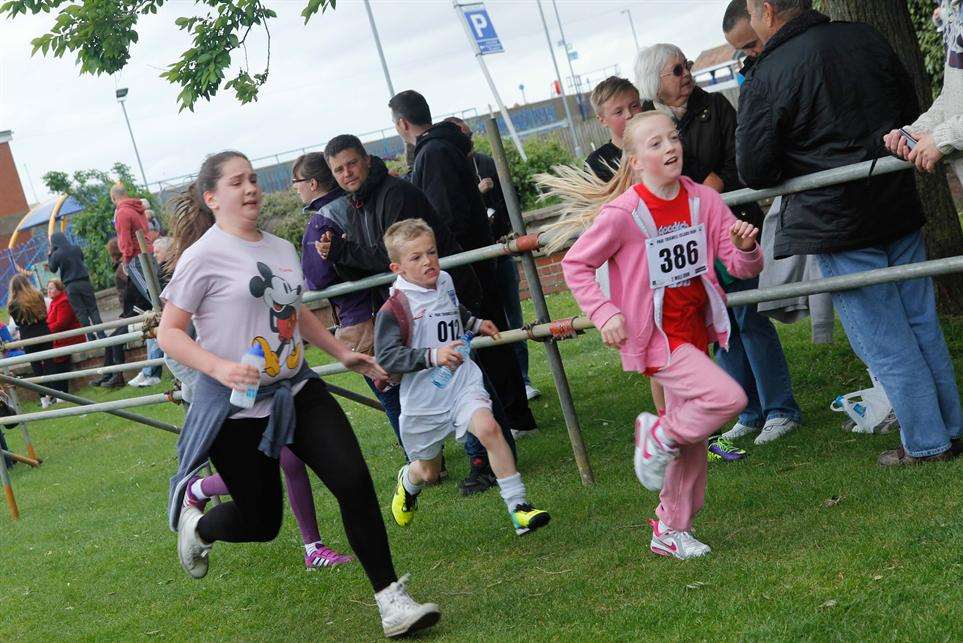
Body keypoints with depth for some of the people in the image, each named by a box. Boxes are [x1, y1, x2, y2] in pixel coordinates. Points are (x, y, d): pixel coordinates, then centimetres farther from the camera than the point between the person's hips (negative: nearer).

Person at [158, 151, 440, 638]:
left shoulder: (282, 249, 9)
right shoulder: (204, 255, -12)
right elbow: (169, 333, -11)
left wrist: (343, 353, 19)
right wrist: (219, 367, -25)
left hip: (296, 388, 6)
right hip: (236, 406, -5)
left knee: (355, 482, -9)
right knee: (262, 522, 5)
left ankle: (391, 600, 0)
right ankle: (196, 526, 40)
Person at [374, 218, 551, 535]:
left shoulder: (445, 282, 5)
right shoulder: (394, 309, -17)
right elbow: (386, 357, -26)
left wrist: (476, 324, 18)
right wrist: (432, 355, -34)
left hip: (462, 382, 3)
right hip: (423, 399, -3)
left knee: (488, 428, -26)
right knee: (428, 471, 15)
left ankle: (519, 508, -22)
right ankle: (407, 482, 55)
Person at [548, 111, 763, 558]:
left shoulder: (704, 200, -4)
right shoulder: (621, 215, -17)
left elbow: (743, 268, -1)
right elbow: (575, 265, -7)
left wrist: (745, 247, -24)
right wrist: (605, 314, -16)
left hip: (695, 332, 6)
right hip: (654, 337, -6)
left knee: (690, 438, 14)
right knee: (728, 398, -23)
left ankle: (671, 532, 31)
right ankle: (658, 436, 4)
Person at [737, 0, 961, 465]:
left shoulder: (764, 79, -13)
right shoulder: (864, 38, 5)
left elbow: (754, 173, -11)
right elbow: (911, 111, 15)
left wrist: (791, 169, 10)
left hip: (836, 223, -6)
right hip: (899, 208, 6)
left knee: (883, 342, 4)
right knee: (922, 325, 15)